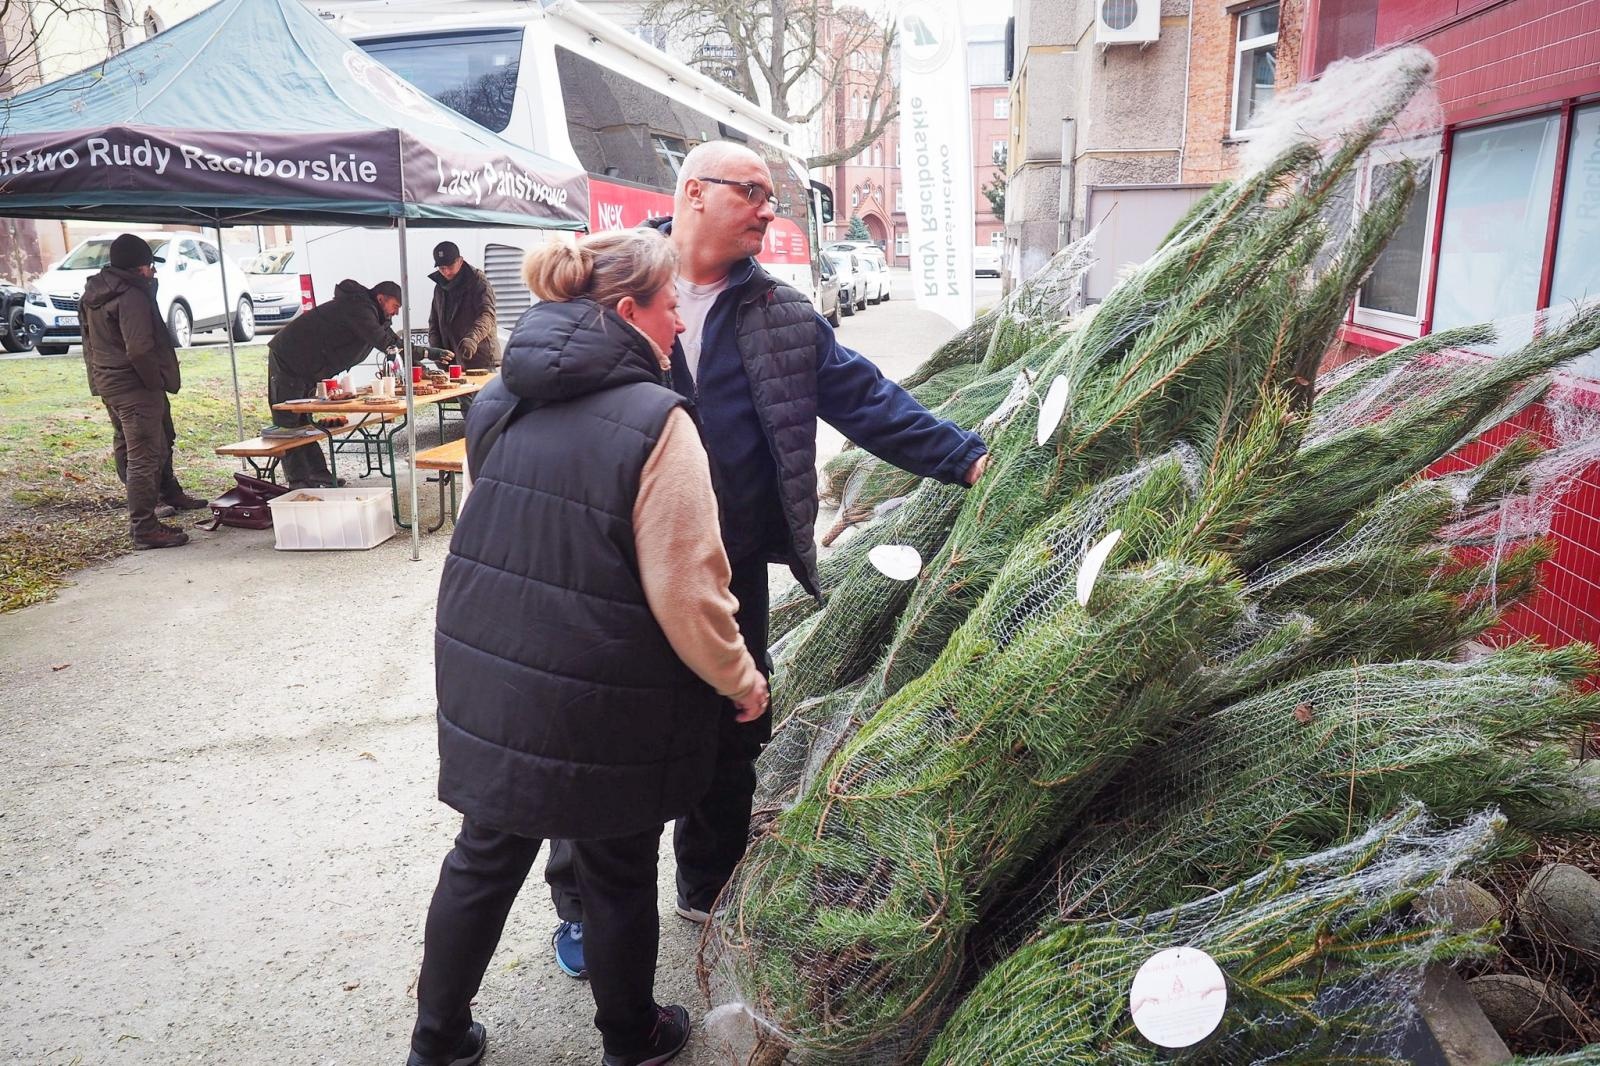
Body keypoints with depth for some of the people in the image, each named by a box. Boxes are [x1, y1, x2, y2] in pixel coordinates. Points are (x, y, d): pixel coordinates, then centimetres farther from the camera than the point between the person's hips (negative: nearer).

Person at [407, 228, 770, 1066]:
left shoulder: (497, 402, 2)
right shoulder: (655, 422, -21)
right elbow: (686, 593, -20)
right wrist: (741, 681, -4)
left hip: (486, 683, 6)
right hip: (601, 710, -6)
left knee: (484, 858, 22)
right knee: (617, 875, 16)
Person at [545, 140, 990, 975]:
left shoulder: (780, 318, 6)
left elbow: (866, 400, 2)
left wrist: (966, 458, -6)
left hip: (733, 571, 3)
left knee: (730, 734, 15)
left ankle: (708, 887, 38)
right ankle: (581, 905, 31)